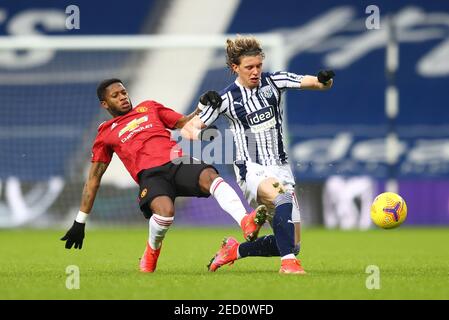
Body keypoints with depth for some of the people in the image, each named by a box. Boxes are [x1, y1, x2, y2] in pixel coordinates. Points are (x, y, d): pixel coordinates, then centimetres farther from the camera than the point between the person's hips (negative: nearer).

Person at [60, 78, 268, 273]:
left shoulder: (149, 108, 30)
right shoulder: (106, 134, 24)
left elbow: (184, 123, 28)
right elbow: (94, 178, 24)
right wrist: (79, 222, 21)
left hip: (179, 161, 2)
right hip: (150, 174, -2)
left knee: (210, 176, -32)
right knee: (165, 211, -34)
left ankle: (246, 223, -52)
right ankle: (152, 250, -1)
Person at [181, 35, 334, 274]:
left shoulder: (273, 82, 2)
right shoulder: (227, 98, -4)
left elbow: (315, 83, -4)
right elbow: (190, 127, 2)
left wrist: (324, 80, -28)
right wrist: (194, 134, -22)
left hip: (279, 167, 5)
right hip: (252, 170, -5)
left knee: (293, 244, 2)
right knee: (283, 198, -38)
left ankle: (235, 250, 22)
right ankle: (288, 262, -36)